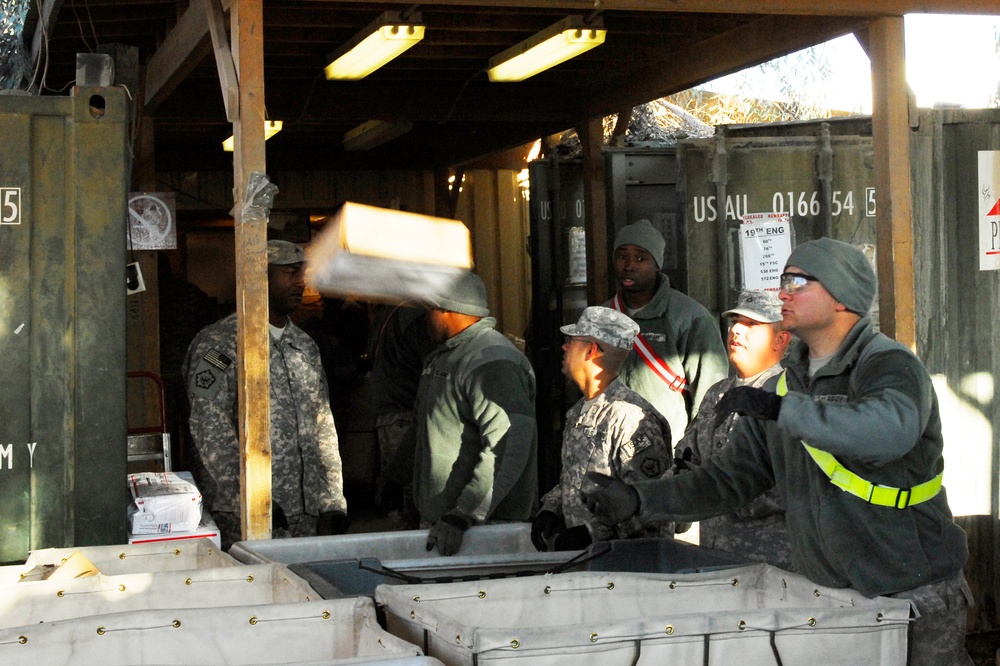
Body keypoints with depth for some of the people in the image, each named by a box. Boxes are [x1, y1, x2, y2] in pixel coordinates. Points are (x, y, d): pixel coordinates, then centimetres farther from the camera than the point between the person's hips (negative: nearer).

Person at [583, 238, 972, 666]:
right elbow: (729, 478, 10)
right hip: (827, 598, 6)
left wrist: (783, 410, -39)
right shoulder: (786, 386, 9)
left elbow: (891, 430, -36)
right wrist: (639, 499, 0)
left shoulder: (889, 366, -12)